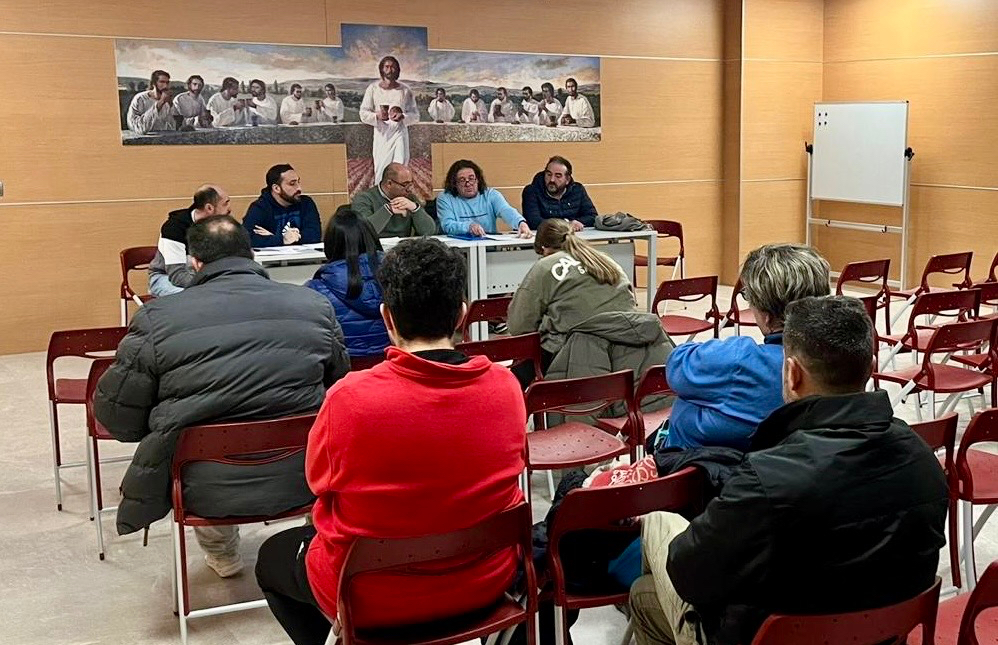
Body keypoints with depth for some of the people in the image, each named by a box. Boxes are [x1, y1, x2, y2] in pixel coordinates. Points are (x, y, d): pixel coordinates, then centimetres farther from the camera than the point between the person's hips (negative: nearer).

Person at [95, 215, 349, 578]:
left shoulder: (157, 319, -11)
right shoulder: (316, 306, -5)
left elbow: (114, 414, -5)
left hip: (207, 492, -1)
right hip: (299, 483, 1)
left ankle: (222, 555, 43)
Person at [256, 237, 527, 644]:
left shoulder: (350, 398, -26)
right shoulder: (505, 387, -16)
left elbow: (318, 477, -6)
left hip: (373, 599, -3)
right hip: (485, 584, 4)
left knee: (272, 557, 27)